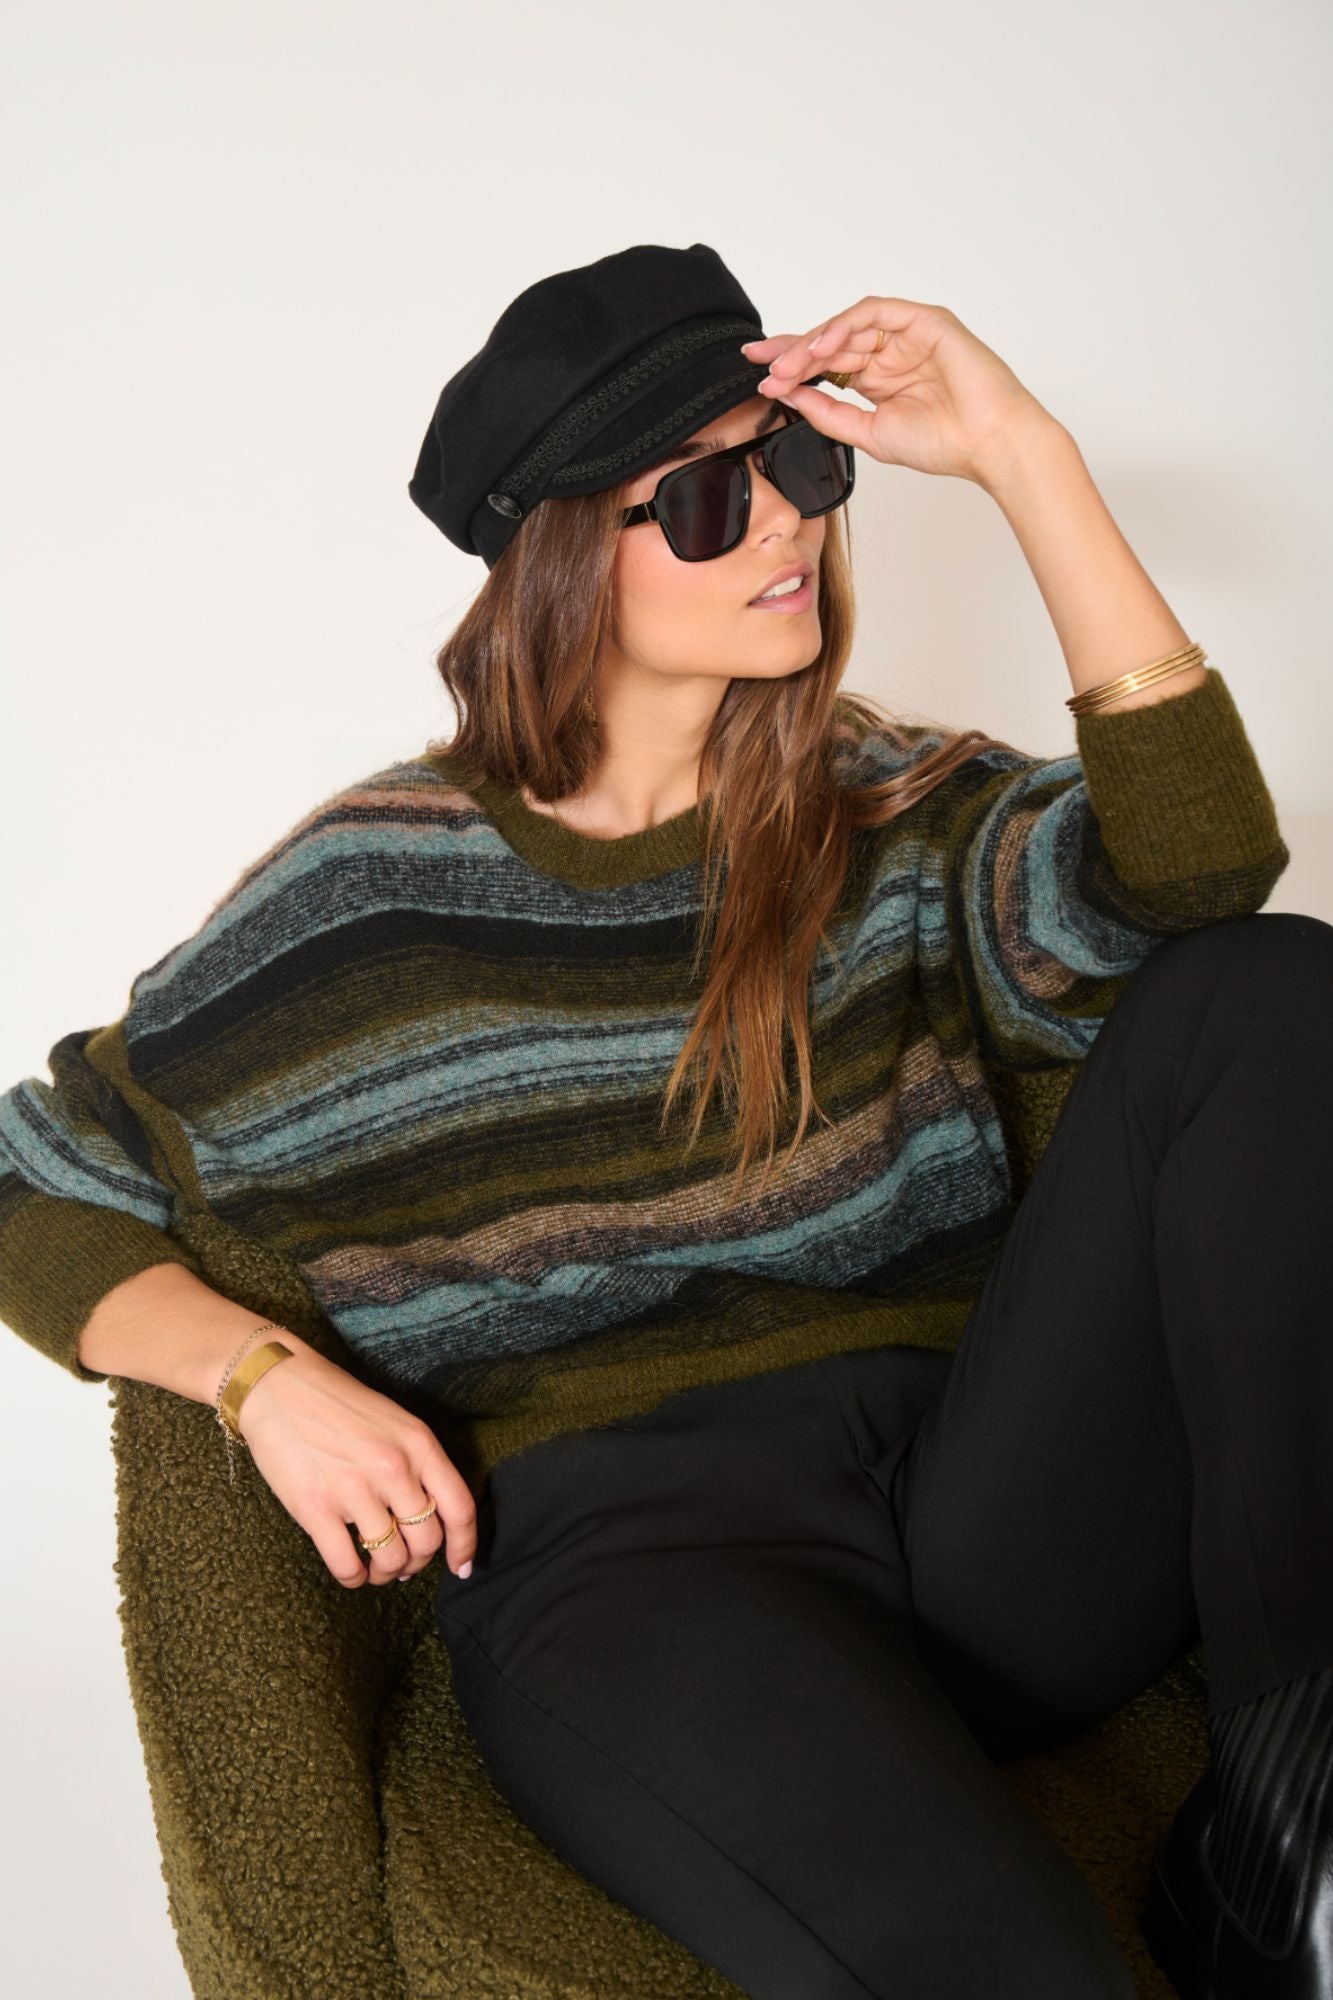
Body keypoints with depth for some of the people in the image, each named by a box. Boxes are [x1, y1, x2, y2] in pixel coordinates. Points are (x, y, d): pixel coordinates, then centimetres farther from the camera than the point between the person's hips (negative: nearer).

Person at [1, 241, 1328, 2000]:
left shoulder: (888, 815, 12)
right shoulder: (374, 895, 5)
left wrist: (1024, 454, -9)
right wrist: (263, 1374, -7)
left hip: (971, 1499, 5)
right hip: (620, 1550, -5)